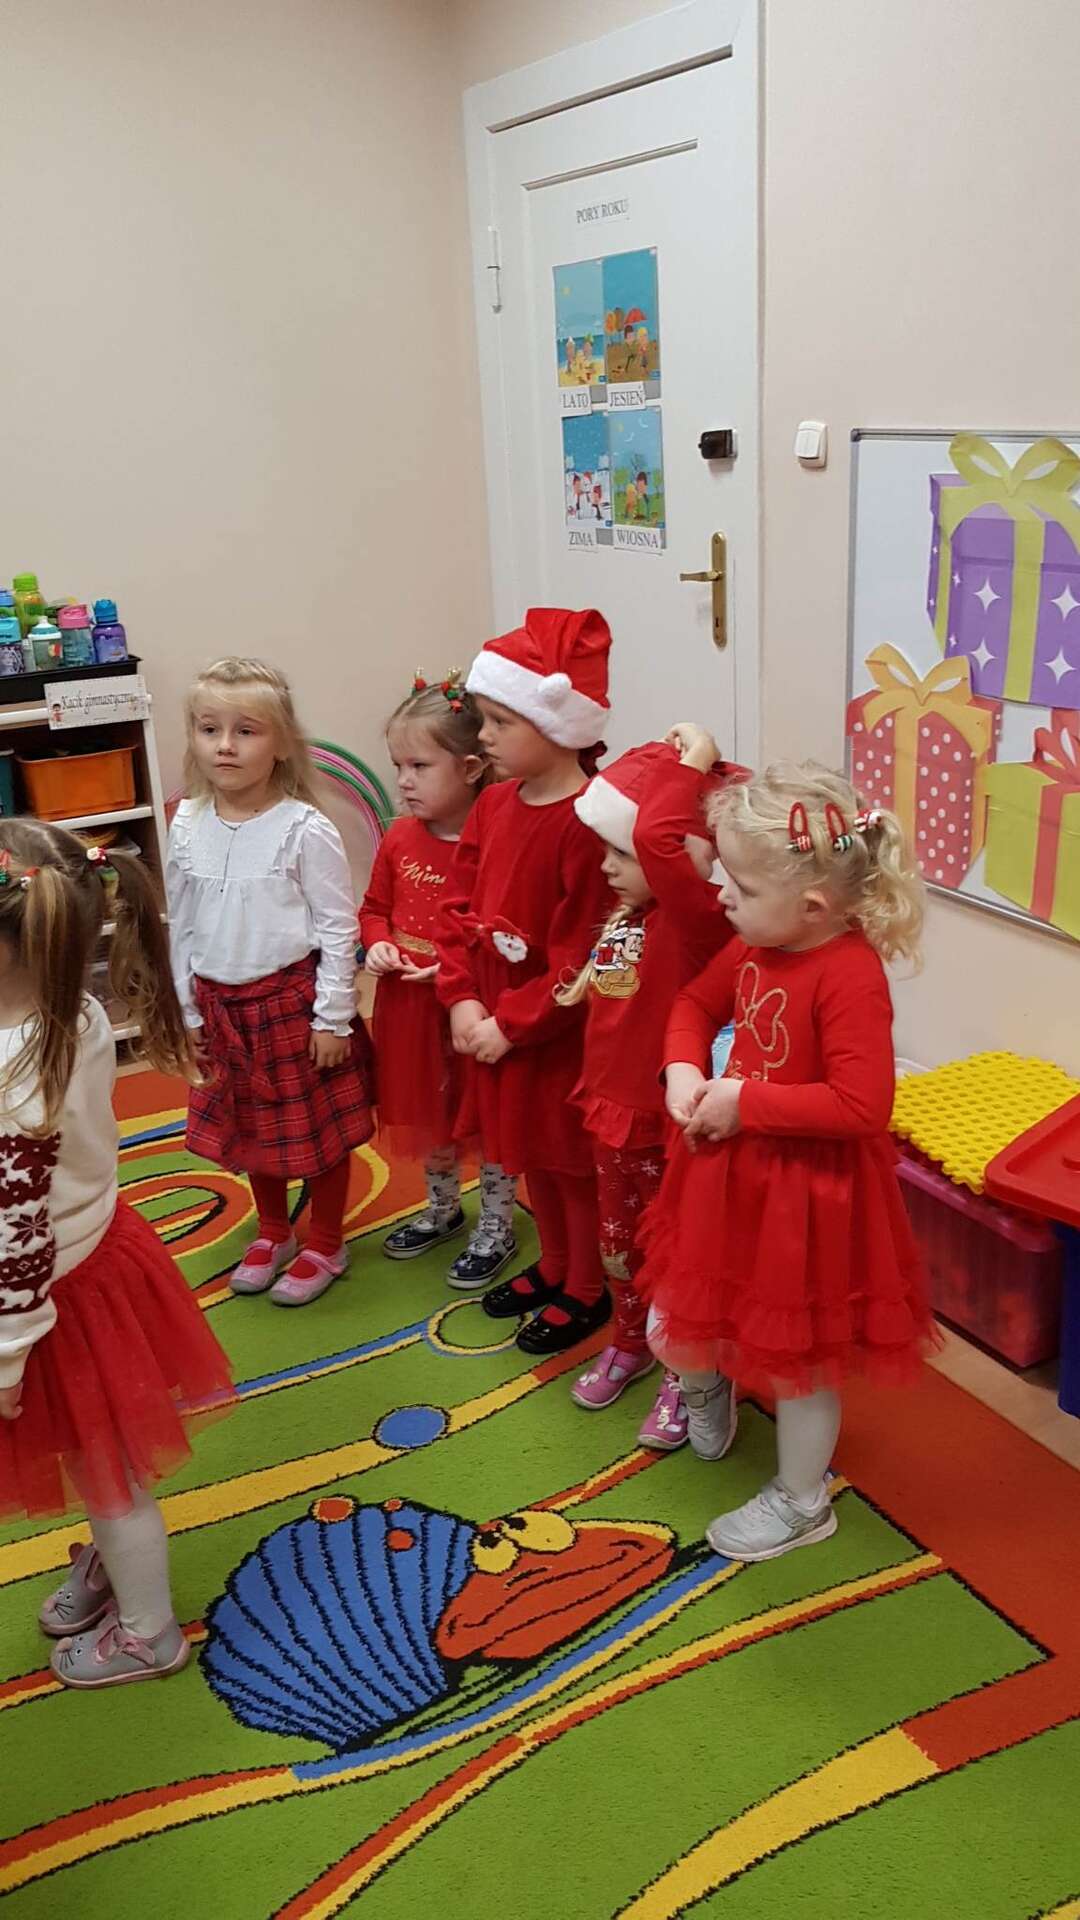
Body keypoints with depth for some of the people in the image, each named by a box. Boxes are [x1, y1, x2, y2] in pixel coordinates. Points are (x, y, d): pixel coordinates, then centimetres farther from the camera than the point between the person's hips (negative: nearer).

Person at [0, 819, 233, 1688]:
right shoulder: (84, 1017, -12)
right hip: (100, 1248, 7)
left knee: (106, 1473, 18)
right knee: (104, 1464, 31)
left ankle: (147, 1632, 43)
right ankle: (110, 1568, 58)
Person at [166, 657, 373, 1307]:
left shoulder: (304, 829, -16)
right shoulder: (188, 826, -2)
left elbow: (339, 927, -12)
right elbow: (181, 926, 6)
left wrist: (333, 1015, -12)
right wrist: (188, 1010, 8)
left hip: (294, 1000, -5)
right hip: (223, 1005, 5)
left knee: (317, 1129, 9)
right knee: (248, 1127, 20)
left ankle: (326, 1246, 30)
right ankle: (274, 1234, 42)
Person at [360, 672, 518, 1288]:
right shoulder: (400, 838, -1)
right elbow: (375, 907, 13)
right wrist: (378, 943, -6)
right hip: (408, 1004, 6)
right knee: (426, 1114, 23)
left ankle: (497, 1227, 32)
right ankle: (444, 1208, 46)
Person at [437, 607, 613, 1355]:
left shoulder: (590, 820, -24)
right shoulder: (494, 803, 1)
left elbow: (583, 955, -23)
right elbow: (461, 907, 6)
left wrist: (510, 1023, -17)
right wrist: (463, 1000, -5)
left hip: (561, 1035, -7)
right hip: (494, 1022, 8)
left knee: (573, 1161, 11)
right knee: (528, 1152, 23)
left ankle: (587, 1290, 32)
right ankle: (554, 1265, 44)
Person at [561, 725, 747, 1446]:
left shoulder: (699, 918, -25)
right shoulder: (629, 912, 1)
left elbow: (657, 841, -45)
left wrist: (691, 762, -36)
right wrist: (590, 979, 8)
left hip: (665, 1122, -8)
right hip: (613, 1111, 8)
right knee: (618, 1239, 25)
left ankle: (686, 1378, 33)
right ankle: (629, 1344, 49)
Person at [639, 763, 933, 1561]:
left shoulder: (850, 978, -27)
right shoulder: (755, 946, -4)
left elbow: (863, 1106, -31)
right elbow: (697, 1004, 14)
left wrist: (746, 1102, -25)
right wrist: (683, 1070, -6)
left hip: (807, 1199, -7)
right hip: (730, 1177, 7)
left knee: (799, 1361, 14)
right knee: (672, 1333, 17)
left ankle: (802, 1502, 39)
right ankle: (707, 1386, 52)